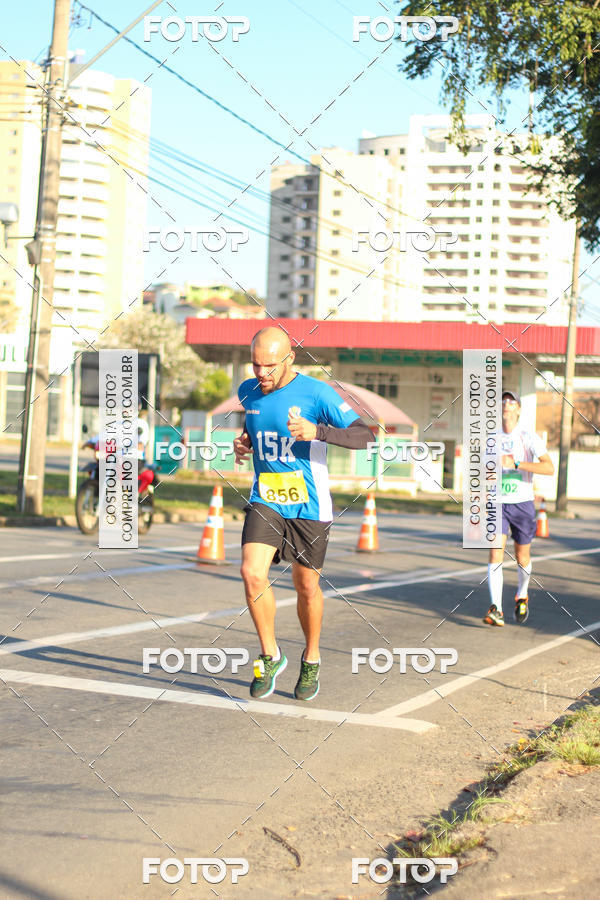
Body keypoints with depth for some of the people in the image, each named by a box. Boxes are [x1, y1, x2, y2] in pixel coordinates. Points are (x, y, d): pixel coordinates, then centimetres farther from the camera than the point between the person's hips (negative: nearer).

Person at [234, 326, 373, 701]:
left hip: (309, 505, -3)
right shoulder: (247, 391, 3)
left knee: (307, 586, 7)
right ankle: (270, 655, 4)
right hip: (265, 500, 3)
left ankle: (311, 660, 32)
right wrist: (242, 443, 3)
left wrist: (317, 431, -32)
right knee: (253, 573, -16)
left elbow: (365, 436, -17)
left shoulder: (316, 392, -13)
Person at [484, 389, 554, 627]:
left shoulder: (530, 438, -8)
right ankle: (496, 610, -18)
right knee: (495, 553, -15)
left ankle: (522, 596, 39)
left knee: (522, 557, 10)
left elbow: (549, 468, -22)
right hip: (496, 503, 2)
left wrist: (516, 464, -28)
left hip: (522, 504, -2)